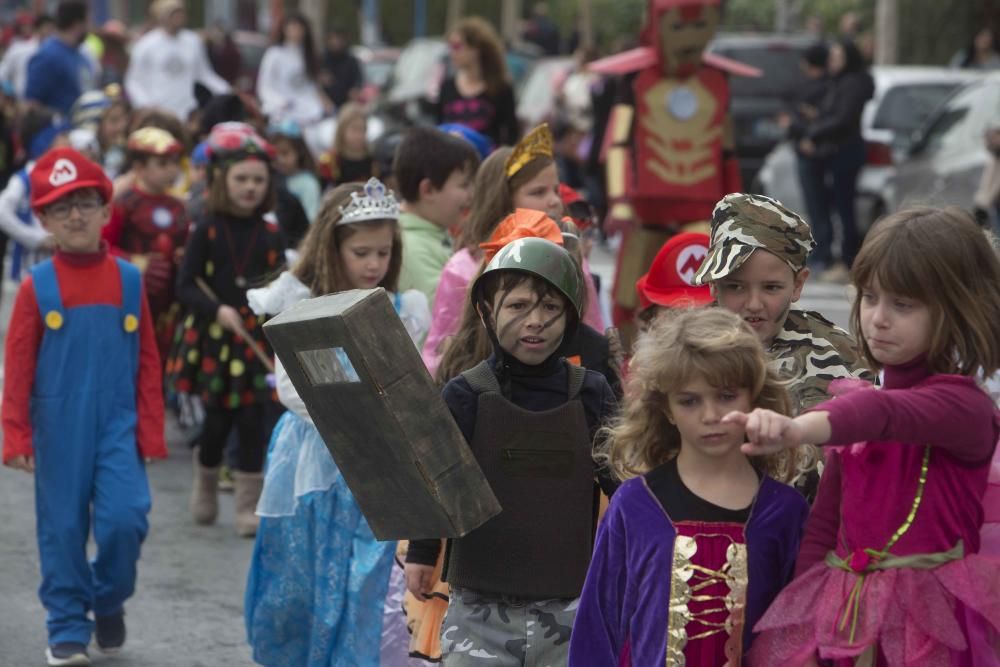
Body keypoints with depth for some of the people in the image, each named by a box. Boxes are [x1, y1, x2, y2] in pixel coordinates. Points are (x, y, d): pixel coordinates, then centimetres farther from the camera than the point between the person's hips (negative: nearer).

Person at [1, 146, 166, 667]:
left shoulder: (128, 281, 1)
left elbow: (147, 361, 4)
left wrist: (151, 431, 2)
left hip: (117, 423, 1)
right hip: (58, 427, -1)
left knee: (125, 518, -11)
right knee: (62, 527, 5)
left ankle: (109, 600, 17)